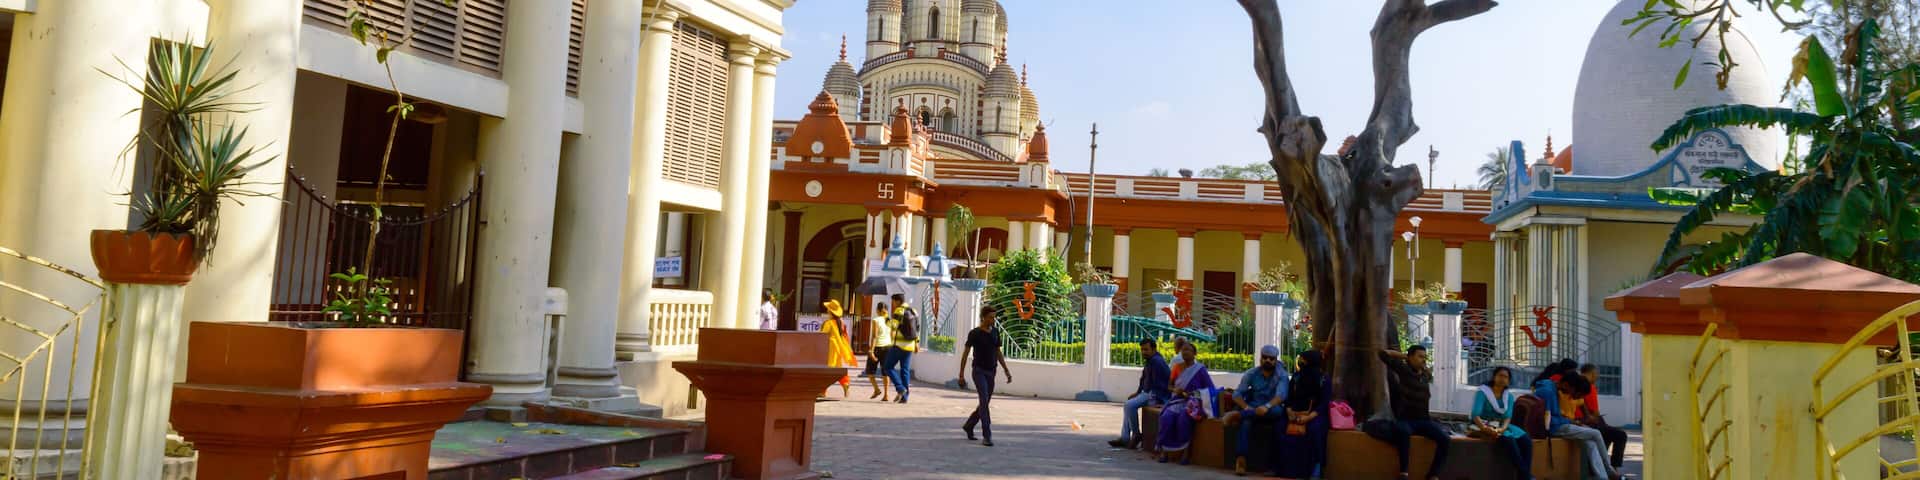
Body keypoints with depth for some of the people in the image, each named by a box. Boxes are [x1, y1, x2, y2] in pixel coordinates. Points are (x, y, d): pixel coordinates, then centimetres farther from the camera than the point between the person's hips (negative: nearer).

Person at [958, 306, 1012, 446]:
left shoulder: (995, 333, 7)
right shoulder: (974, 333, -9)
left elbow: (998, 354, 13)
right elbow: (965, 354, -6)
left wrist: (1007, 371, 6)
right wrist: (961, 375, -8)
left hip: (991, 372, 6)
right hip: (979, 371, -6)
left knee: (985, 403, 12)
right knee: (984, 400, -18)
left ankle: (969, 426, 35)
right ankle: (987, 436, -17)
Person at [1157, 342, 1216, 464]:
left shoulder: (1200, 369, 0)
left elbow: (1210, 389, -1)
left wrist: (1192, 393, -13)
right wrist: (1175, 390, -5)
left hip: (1193, 403, -4)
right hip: (1178, 401, 4)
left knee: (1183, 417, -36)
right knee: (1166, 417, -27)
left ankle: (1186, 451, -24)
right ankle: (1164, 450, -21)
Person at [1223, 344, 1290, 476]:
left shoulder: (1281, 375, -3)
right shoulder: (1251, 373, 4)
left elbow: (1281, 395, -21)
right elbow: (1237, 394, -3)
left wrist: (1267, 406, -41)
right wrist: (1246, 407, -25)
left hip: (1270, 411, -1)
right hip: (1252, 409, 1)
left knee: (1278, 411, -38)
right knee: (1246, 422, -35)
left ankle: (1238, 415, -44)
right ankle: (1240, 459, -45)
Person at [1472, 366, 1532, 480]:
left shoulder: (1509, 396, 11)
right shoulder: (1483, 392, -6)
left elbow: (1508, 416, -3)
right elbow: (1475, 415, -16)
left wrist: (1502, 429, -24)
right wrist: (1485, 429, -34)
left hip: (1502, 426, 6)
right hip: (1485, 427, -5)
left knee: (1526, 440, -21)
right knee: (1508, 440, -32)